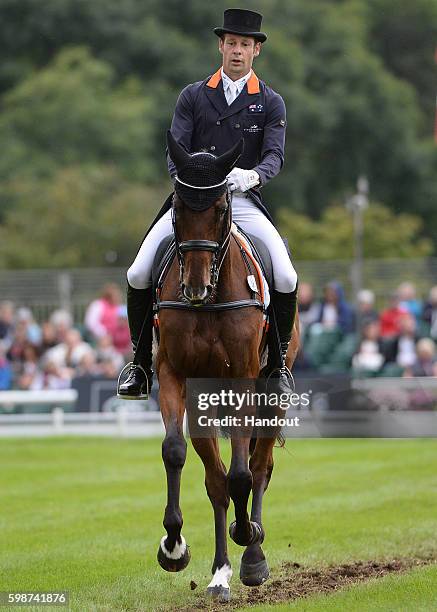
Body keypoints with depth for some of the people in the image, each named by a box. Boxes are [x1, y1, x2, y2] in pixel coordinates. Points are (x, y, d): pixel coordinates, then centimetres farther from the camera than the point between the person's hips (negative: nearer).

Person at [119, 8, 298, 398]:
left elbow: (275, 156, -7)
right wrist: (187, 183, -21)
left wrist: (252, 175, -30)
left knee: (286, 279, -21)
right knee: (138, 275, -14)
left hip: (243, 202, -1)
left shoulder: (271, 103, 6)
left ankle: (278, 362, 1)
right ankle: (141, 366, 2)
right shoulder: (193, 97, 9)